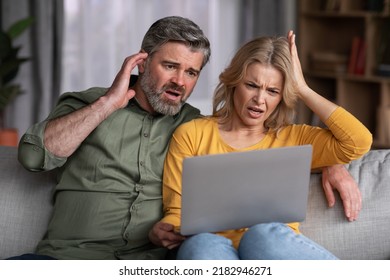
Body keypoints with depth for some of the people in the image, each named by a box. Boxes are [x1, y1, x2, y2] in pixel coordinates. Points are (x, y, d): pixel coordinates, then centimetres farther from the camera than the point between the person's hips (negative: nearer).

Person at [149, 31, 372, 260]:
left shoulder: (293, 138, 21)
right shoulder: (192, 134, 18)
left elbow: (359, 142, 5)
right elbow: (176, 211, 13)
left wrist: (303, 90, 11)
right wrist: (162, 232, -11)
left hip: (280, 249, 1)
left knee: (265, 235, -36)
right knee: (201, 244, -37)